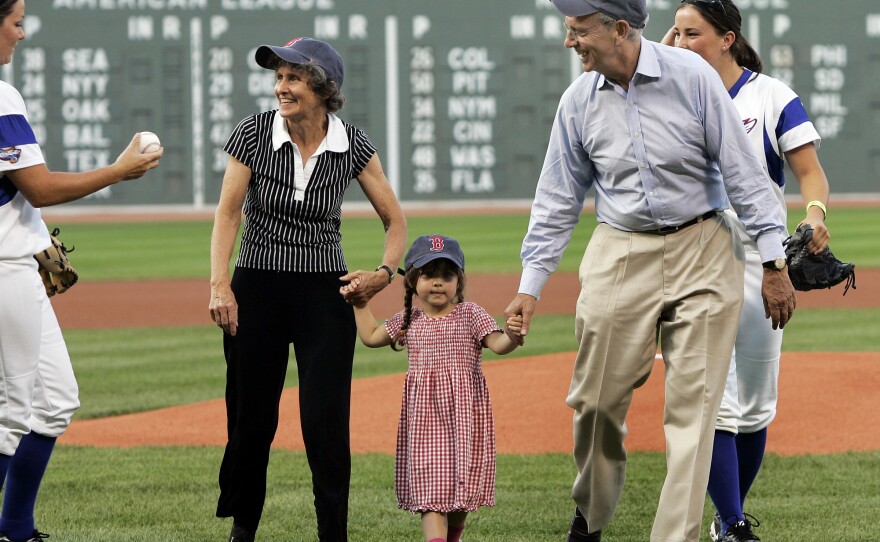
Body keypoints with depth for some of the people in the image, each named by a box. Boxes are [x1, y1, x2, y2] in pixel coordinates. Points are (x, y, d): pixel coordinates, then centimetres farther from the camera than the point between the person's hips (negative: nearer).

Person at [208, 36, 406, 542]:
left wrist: (385, 273, -11)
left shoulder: (353, 145, -4)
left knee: (327, 424, -8)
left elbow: (395, 220, 5)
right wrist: (219, 285, -15)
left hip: (326, 294, 0)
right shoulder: (254, 133, -6)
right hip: (257, 290, 0)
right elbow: (228, 213, -4)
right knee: (251, 419, 5)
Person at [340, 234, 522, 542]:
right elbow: (371, 337, 24)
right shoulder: (408, 320, 8)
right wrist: (360, 305, 17)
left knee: (462, 480, 5)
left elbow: (497, 344, -16)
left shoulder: (470, 315, -3)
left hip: (464, 412, -2)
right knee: (430, 485, -9)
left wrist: (512, 337, -38)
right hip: (424, 411, 2)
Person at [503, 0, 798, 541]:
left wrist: (774, 261, -8)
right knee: (598, 400, 4)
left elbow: (742, 170, -7)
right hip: (619, 258, 3)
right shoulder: (578, 101, 0)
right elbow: (559, 201, 7)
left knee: (692, 407, -5)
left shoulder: (692, 76, -11)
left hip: (702, 254, -3)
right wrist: (531, 286, 3)